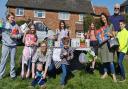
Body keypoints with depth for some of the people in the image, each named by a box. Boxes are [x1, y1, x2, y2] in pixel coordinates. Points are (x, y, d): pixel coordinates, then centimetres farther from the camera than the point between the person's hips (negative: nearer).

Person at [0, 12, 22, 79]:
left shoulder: (16, 25, 0)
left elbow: (20, 34, 3)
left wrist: (15, 36, -12)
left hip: (13, 46, 1)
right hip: (5, 45, -1)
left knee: (13, 60, 10)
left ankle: (12, 74, 23)